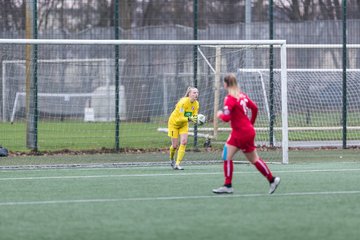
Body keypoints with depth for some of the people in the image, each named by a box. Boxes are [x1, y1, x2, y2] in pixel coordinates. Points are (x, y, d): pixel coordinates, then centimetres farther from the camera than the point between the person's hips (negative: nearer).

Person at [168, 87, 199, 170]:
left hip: (184, 124, 5)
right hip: (174, 123, -5)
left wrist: (196, 119, -31)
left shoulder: (196, 104, -10)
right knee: (175, 145, -3)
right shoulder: (183, 102, -30)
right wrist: (189, 118, -47)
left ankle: (177, 164, -14)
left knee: (184, 142, -15)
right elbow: (181, 118, -31)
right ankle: (172, 159, 29)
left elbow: (195, 116, -8)